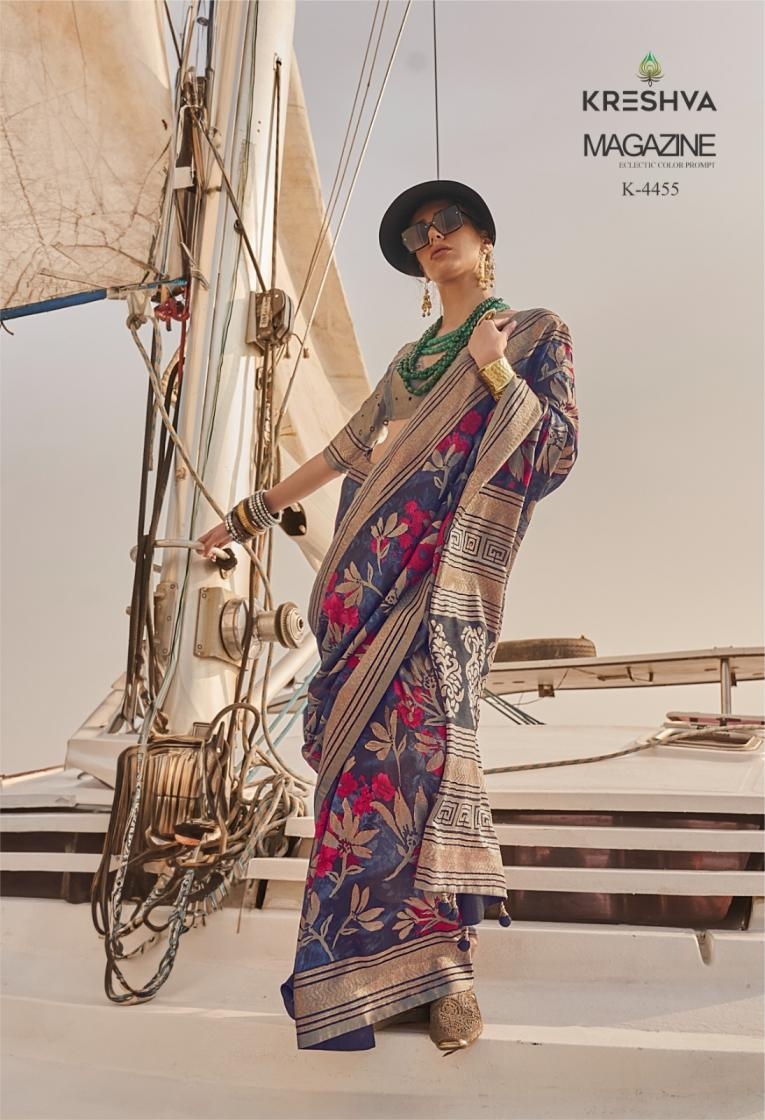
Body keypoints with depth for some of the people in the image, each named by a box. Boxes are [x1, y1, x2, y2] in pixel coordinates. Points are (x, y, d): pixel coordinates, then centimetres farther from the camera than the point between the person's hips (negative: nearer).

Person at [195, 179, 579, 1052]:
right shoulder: (412, 357, 25)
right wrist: (252, 512, 25)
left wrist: (495, 369, -7)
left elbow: (559, 451, 0)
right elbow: (347, 448, 25)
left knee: (416, 739, -15)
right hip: (371, 573, 5)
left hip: (443, 579, -5)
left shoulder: (534, 331, 11)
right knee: (373, 742, -2)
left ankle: (444, 961, 0)